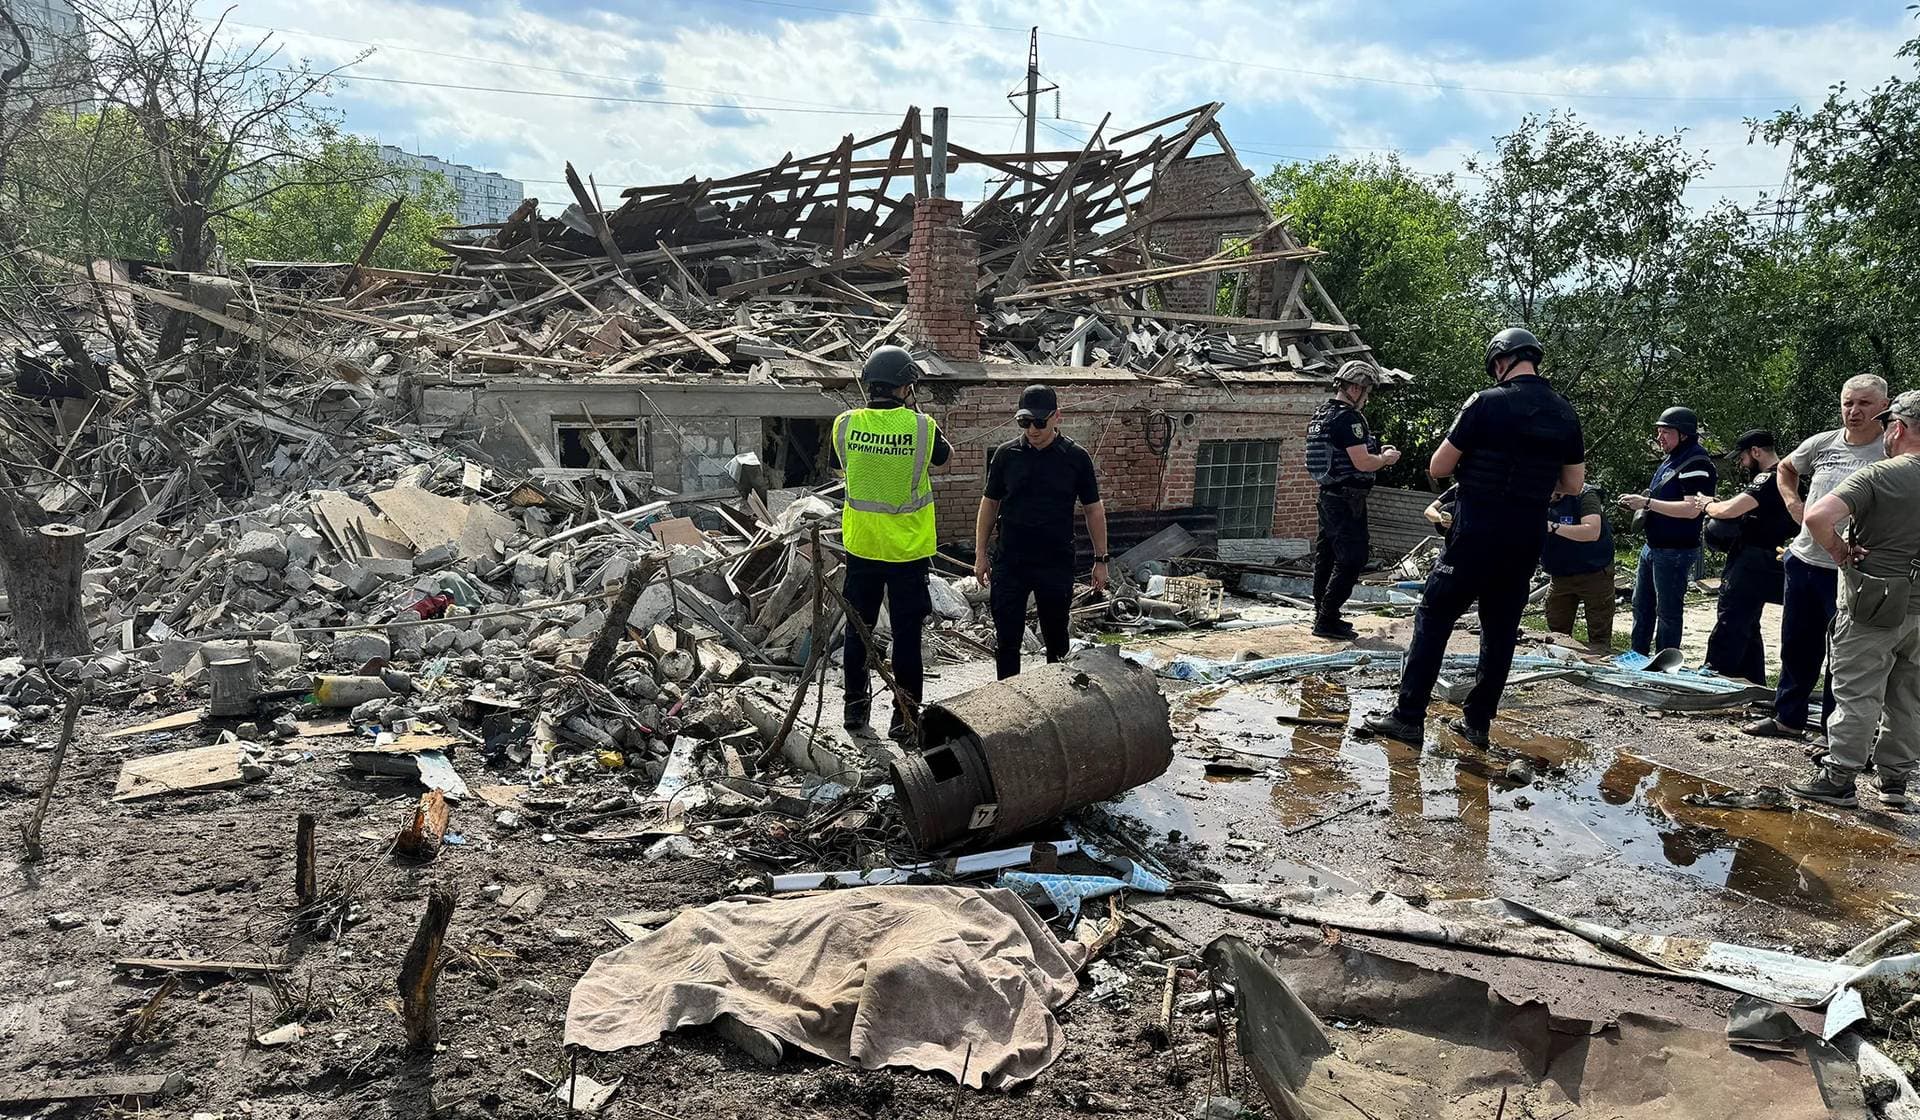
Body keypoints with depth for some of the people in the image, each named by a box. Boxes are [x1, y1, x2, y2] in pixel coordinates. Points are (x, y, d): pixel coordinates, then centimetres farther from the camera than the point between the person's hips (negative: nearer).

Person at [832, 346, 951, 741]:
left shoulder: (845, 424, -9)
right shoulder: (920, 427, -16)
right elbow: (942, 455, 5)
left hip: (861, 546, 3)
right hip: (907, 548, -2)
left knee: (858, 629, 16)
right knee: (906, 634, 8)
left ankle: (856, 709, 26)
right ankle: (905, 716, 15)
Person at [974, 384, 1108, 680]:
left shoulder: (1076, 457, -3)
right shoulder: (1006, 454, -1)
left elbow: (1094, 510, 3)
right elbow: (989, 504, 7)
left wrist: (1101, 560, 2)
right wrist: (980, 554, 5)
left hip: (1057, 564, 0)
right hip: (1009, 563, 1)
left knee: (1056, 637, 13)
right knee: (1006, 638, 3)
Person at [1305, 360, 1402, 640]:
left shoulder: (1321, 414, 13)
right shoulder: (1348, 418, -17)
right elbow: (1363, 463, -22)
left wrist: (1377, 454, 17)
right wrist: (1386, 458, -2)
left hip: (1328, 495, 10)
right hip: (1347, 500, -10)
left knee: (1326, 555, 14)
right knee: (1352, 559, -6)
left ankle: (1322, 615, 21)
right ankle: (1327, 620, -6)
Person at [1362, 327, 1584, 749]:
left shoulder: (1486, 403, -10)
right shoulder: (1565, 414, 5)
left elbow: (1438, 468, -7)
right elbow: (1574, 484, 12)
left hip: (1475, 533, -5)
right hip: (1527, 539, 5)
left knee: (1434, 617, 2)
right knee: (1501, 628, 13)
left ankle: (1409, 716, -1)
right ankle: (1478, 722, 18)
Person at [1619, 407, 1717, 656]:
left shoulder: (1696, 463, -16)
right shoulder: (1670, 460, 13)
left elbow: (1691, 509, -25)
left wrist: (1647, 503, -23)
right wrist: (1640, 503, 5)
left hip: (1674, 552, -10)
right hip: (1652, 547, 10)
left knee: (1668, 612, 1)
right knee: (1641, 606, 17)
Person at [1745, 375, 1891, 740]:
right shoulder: (1822, 443, 5)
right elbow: (1785, 469, 25)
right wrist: (1792, 503, 9)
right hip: (1802, 560, 5)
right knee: (1796, 647, 17)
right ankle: (1787, 718, 32)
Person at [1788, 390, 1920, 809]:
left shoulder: (1878, 475, -14)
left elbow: (1817, 517, -27)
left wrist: (1838, 550, -11)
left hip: (1874, 605, -6)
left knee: (1857, 695, 0)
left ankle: (1839, 778, 3)